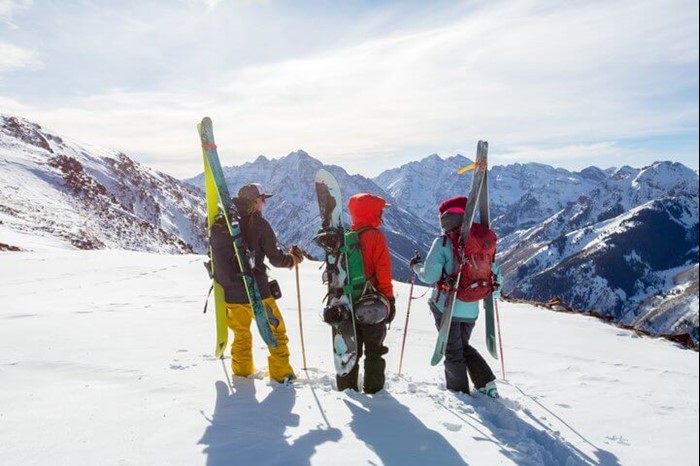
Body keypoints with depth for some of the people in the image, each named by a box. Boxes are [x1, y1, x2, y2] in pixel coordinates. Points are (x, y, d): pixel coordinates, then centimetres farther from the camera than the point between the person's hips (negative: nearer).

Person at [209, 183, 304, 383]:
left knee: (241, 334, 23)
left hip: (229, 293, 5)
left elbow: (216, 256, 12)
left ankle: (242, 371, 32)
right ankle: (281, 373, 15)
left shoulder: (219, 224, 4)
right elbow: (275, 257, -9)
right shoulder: (258, 223, -12)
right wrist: (291, 258, 10)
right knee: (276, 331, 11)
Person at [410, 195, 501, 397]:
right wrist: (495, 291, 28)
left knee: (453, 352, 10)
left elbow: (430, 276, -17)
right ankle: (487, 384, 18)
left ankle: (459, 393, 19)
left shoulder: (443, 242, -13)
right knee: (464, 346, 25)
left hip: (447, 306, -5)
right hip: (471, 309, 5)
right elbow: (494, 271, 8)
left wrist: (416, 266, 3)